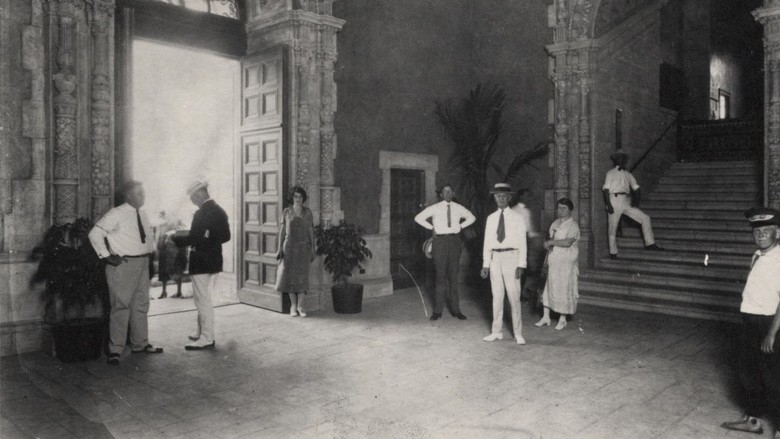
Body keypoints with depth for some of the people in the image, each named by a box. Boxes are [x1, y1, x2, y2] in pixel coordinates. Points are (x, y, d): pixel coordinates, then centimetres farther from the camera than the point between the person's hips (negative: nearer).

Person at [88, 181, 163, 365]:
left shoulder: (142, 214, 11)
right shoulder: (116, 214, -11)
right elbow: (95, 234, -13)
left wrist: (150, 253, 13)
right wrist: (106, 256, -14)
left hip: (143, 263, 8)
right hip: (123, 265, -8)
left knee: (141, 305, 14)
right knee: (121, 306, -5)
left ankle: (140, 344, 26)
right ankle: (115, 350, 4)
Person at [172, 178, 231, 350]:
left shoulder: (201, 213, -19)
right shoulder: (220, 211, 7)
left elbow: (192, 238, -21)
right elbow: (225, 236, 12)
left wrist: (174, 237, -5)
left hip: (201, 263, -9)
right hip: (215, 261, 9)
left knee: (203, 300, 0)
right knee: (204, 299, 19)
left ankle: (207, 339, 6)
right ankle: (201, 332, 30)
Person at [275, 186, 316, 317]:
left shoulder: (307, 212, 5)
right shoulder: (287, 211, 3)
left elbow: (311, 231, 6)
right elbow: (282, 230, 3)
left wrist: (313, 249, 2)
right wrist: (280, 248, -3)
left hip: (303, 247, 0)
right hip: (289, 246, 0)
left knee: (302, 276, -2)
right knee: (290, 275, -1)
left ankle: (300, 306, 6)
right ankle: (293, 306, 10)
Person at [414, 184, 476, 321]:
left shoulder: (458, 208, 8)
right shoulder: (434, 208, -1)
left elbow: (472, 217, 24)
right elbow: (418, 218, 4)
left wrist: (461, 226, 11)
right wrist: (432, 227, 1)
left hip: (455, 240, 3)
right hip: (440, 241, -2)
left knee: (453, 275, 6)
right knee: (441, 275, -3)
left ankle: (455, 309, 12)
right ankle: (438, 310, 3)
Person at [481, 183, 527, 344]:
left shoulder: (517, 218, 0)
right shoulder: (491, 218, 10)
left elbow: (522, 243, -2)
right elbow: (487, 242, 11)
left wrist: (521, 265, -9)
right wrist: (485, 264, 7)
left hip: (511, 257, -3)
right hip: (495, 258, 3)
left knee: (514, 296, -2)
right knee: (497, 296, 8)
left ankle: (518, 333, 9)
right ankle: (497, 332, 17)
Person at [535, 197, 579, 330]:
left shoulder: (573, 225, -10)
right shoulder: (555, 224, 13)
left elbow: (568, 242, -23)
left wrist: (550, 242, -16)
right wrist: (548, 245, 1)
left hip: (566, 263, -7)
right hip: (553, 261, 7)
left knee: (564, 290, 1)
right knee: (549, 288, 7)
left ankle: (562, 319, 14)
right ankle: (546, 317, 16)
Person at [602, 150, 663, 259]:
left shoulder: (628, 174, 19)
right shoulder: (610, 173, 5)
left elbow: (636, 188, 17)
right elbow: (606, 190, -4)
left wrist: (636, 200, -1)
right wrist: (608, 205, -14)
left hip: (626, 202, 5)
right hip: (614, 200, -5)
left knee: (645, 218, -5)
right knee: (613, 229, 0)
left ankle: (649, 244, -2)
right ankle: (613, 253, 11)